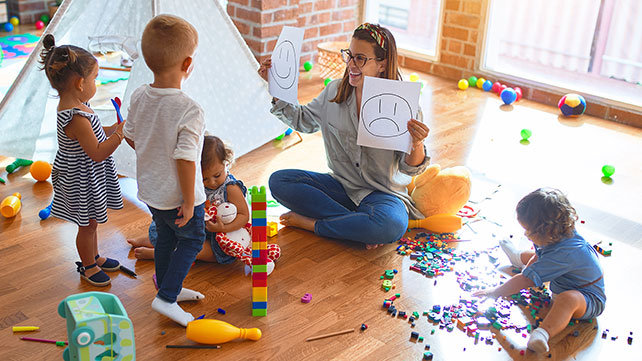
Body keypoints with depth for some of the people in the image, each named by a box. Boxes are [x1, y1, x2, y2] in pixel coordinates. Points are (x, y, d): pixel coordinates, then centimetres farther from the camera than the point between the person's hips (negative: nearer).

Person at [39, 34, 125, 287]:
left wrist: (113, 129, 4)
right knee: (87, 225, 10)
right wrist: (120, 133, -25)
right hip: (82, 182, -10)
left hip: (90, 178, 10)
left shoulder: (75, 106, 0)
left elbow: (92, 135, 14)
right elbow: (98, 152, -30)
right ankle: (88, 266, 30)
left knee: (91, 222, 26)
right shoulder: (75, 118, -32)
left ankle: (94, 257, 45)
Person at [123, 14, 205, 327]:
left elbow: (130, 137, 7)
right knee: (192, 240, 16)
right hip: (178, 196, -7)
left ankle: (170, 288, 43)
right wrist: (189, 202, -17)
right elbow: (185, 160, -28)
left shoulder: (139, 97, -7)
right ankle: (166, 298, 14)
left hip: (149, 189, 7)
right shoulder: (189, 111, -30)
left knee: (165, 237, 25)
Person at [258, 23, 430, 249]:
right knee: (279, 180, -16)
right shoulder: (335, 91, -1)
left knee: (391, 226, -38)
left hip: (383, 193, -4)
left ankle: (311, 223, -15)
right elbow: (302, 120, 16)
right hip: (341, 186, 5)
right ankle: (360, 225, -20)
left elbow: (409, 169, -12)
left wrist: (417, 144, -34)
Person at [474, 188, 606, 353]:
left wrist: (494, 293, -29)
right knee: (536, 256, 25)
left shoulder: (562, 253, -40)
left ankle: (543, 333, -67)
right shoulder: (562, 234, -12)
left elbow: (527, 279, -36)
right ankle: (519, 258, 58)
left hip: (589, 300, -10)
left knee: (568, 299, -46)